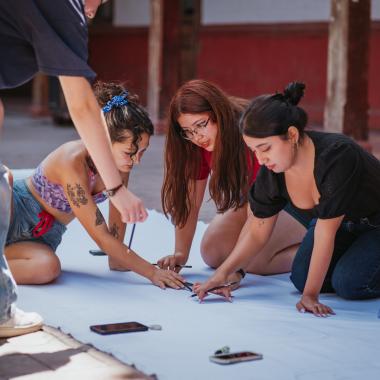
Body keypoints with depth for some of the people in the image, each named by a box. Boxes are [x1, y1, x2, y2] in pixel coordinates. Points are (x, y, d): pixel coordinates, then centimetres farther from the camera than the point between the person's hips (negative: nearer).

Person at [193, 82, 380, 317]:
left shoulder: (337, 156, -38)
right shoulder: (272, 172, -19)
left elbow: (324, 232, -34)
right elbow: (257, 233, -8)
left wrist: (311, 295, -29)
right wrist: (222, 275, -21)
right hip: (343, 224, 6)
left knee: (348, 284, -25)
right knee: (301, 278, -8)